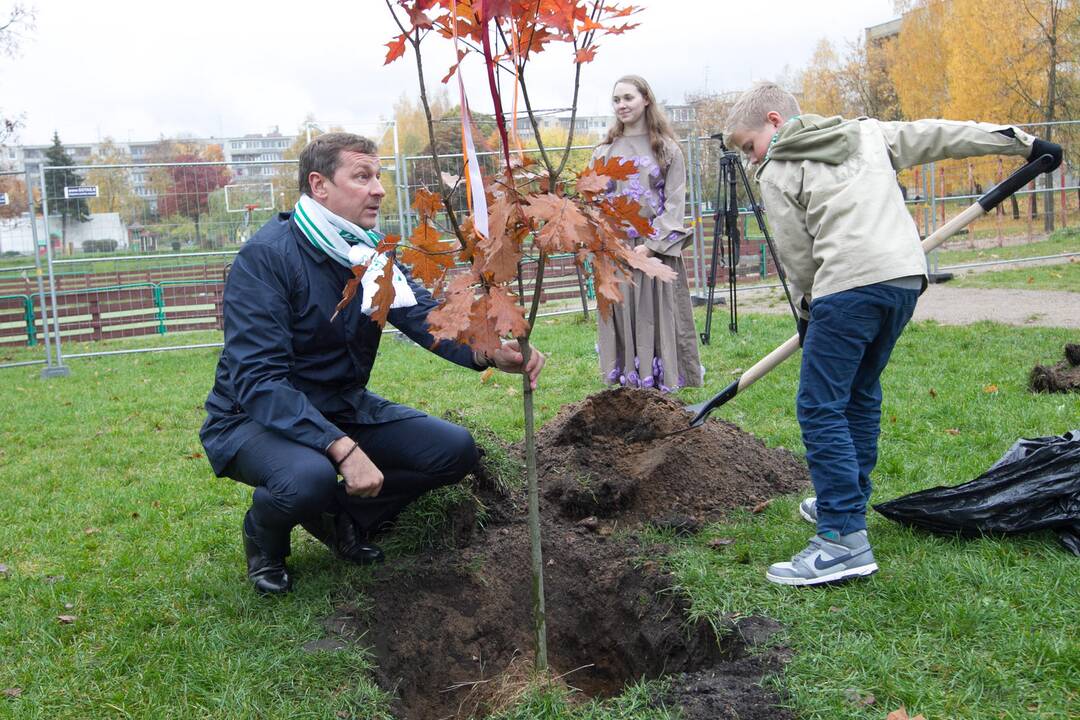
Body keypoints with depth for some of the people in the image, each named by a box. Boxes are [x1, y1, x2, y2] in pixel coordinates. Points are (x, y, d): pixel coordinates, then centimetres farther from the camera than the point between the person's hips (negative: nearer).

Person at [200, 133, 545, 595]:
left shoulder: (371, 253, -1)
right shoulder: (266, 257, -22)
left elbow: (428, 317, -14)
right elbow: (259, 381, -30)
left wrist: (490, 353, -36)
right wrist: (344, 448, -40)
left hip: (344, 408, 7)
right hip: (255, 418, -6)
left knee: (456, 450, -6)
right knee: (309, 476, -38)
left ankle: (344, 517, 14)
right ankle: (263, 540, 0)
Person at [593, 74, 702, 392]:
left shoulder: (667, 148, 4)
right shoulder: (604, 151, 10)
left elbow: (675, 202, -2)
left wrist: (652, 245, -13)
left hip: (657, 248, -2)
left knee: (658, 317, 0)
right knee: (621, 317, 2)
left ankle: (663, 383, 8)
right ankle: (626, 380, 10)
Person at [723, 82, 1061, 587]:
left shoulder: (776, 172, 6)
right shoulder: (868, 132, 23)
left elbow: (796, 252, 6)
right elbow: (938, 135, 24)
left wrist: (806, 307, 20)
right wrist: (1022, 141, 30)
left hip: (849, 284, -8)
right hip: (907, 276, 8)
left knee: (819, 407, -7)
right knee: (861, 393, 21)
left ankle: (844, 539, -13)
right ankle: (847, 502, 32)